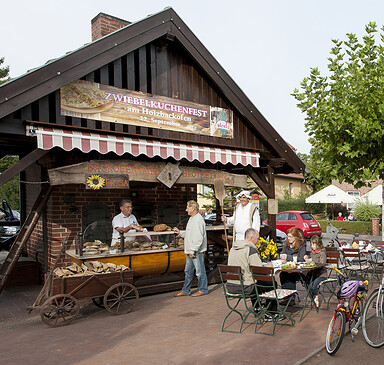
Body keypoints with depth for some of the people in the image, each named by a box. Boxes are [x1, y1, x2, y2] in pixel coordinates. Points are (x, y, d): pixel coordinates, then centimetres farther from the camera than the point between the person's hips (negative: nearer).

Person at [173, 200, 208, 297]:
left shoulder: (198, 219, -17)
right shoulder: (191, 218, 16)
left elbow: (198, 238, -22)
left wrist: (193, 250, -22)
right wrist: (180, 232, 15)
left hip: (197, 251, -10)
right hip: (191, 251, 10)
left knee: (200, 271, 2)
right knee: (188, 271, 15)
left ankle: (202, 290, 14)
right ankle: (185, 290, 23)